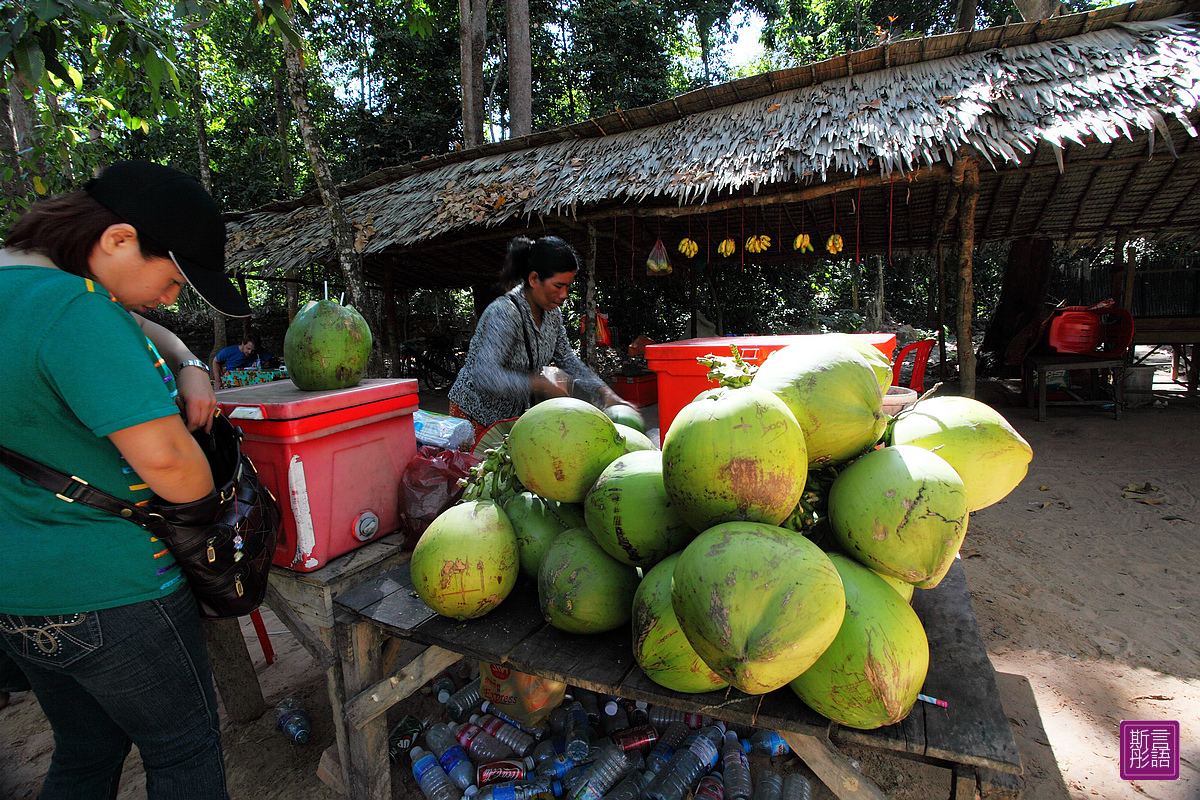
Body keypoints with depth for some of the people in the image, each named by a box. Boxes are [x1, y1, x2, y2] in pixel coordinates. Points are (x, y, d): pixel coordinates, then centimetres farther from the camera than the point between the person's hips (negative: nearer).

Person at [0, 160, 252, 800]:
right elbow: (168, 463, -32)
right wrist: (206, 494, -11)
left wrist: (189, 369, 1)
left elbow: (134, 330, 20)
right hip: (108, 592, -9)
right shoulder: (75, 310, -26)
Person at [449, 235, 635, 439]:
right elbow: (484, 376, -37)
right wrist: (541, 384, -36)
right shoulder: (504, 313, -28)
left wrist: (604, 392, -5)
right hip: (476, 417, -7)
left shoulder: (552, 312, -2)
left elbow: (567, 359, 6)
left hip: (515, 414, 7)